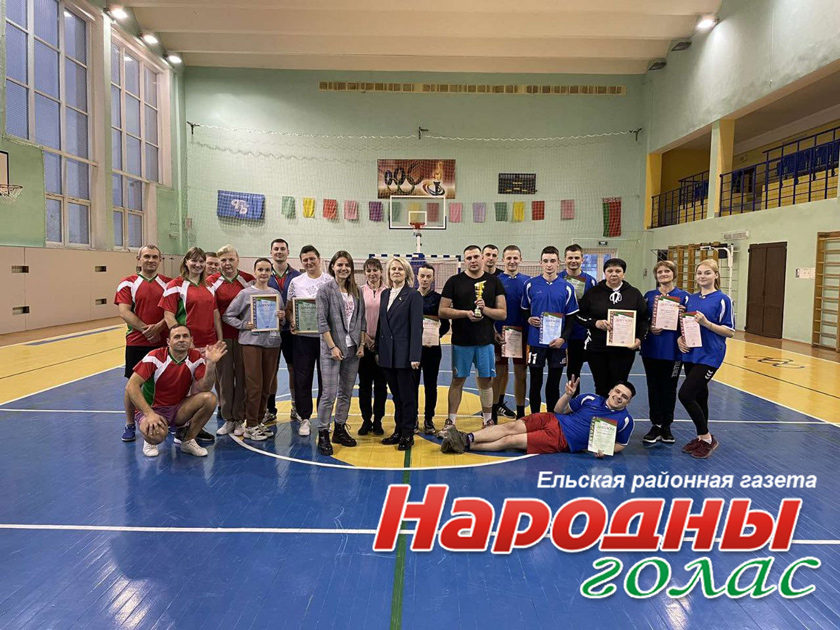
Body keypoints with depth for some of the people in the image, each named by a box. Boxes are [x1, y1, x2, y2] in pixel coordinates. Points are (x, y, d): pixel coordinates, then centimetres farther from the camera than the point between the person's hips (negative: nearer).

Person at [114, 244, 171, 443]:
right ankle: (130, 425, 18)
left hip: (164, 342, 1)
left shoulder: (168, 283, 7)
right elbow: (124, 313, -7)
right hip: (136, 342, -1)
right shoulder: (128, 283, 2)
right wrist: (145, 329, -17)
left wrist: (159, 326, -16)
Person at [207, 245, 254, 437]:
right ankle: (228, 419, 18)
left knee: (242, 377, 4)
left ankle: (239, 419, 17)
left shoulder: (248, 279, 2)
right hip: (222, 335, 1)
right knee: (224, 377, 5)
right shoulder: (212, 281, 3)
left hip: (243, 334, 0)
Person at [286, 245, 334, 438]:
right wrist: (292, 321, -9)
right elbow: (288, 308, 10)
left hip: (325, 336, -1)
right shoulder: (296, 282, 6)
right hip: (302, 337, 1)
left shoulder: (331, 281, 1)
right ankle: (304, 418, 17)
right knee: (302, 379, 5)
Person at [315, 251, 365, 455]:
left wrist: (361, 344, 4)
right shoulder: (325, 290, -4)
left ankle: (340, 430, 23)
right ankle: (323, 434, 4)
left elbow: (361, 320, 12)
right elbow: (322, 322, -9)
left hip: (353, 349, 5)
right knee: (329, 393, -5)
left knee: (346, 393, 11)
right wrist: (333, 347, -14)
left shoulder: (356, 291, 9)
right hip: (332, 349, -5)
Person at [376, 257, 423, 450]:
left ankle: (408, 434, 15)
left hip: (404, 354, -6)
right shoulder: (385, 294, 11)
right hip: (388, 354, 6)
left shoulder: (413, 295, -7)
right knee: (396, 395, 14)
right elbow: (381, 323, 13)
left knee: (407, 396, 4)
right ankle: (398, 431, 25)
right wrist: (378, 350, 9)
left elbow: (416, 327, -12)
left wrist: (415, 356, -17)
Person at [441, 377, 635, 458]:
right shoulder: (591, 398, 11)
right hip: (553, 421, 4)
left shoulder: (624, 420, 3)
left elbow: (621, 445, 12)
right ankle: (467, 438, -19)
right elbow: (559, 410, 14)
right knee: (511, 427, -17)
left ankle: (466, 446, -14)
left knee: (510, 441, -16)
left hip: (563, 440, -4)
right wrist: (568, 394, -5)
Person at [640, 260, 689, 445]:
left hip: (673, 350, -2)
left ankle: (666, 426, 21)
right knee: (654, 387, 7)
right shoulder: (649, 296, 7)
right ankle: (656, 425, 18)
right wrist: (650, 328, -14)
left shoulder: (683, 296, 0)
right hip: (651, 349, 2)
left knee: (669, 388, 7)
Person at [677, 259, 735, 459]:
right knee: (699, 396, 14)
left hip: (709, 356, -6)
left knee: (685, 394, -13)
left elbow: (730, 332, -9)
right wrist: (680, 338, 0)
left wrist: (706, 323, -20)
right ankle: (701, 438, 28)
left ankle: (707, 438, 4)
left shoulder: (722, 299, -7)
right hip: (690, 354, 6)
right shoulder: (692, 298, 10)